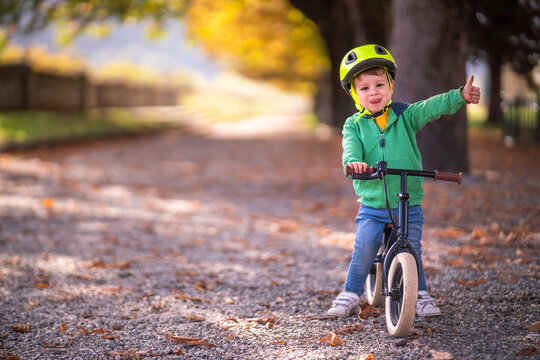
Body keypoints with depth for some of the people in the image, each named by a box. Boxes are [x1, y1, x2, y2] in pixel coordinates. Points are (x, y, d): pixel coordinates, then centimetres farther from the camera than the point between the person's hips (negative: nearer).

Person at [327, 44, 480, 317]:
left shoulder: (405, 116, 3)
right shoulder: (354, 125, 3)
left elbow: (431, 108, -12)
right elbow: (351, 148, -15)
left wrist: (461, 96, -29)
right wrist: (353, 161, -40)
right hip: (372, 206, 0)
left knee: (412, 251, 3)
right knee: (364, 250, -7)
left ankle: (421, 295, 23)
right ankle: (350, 296, 11)